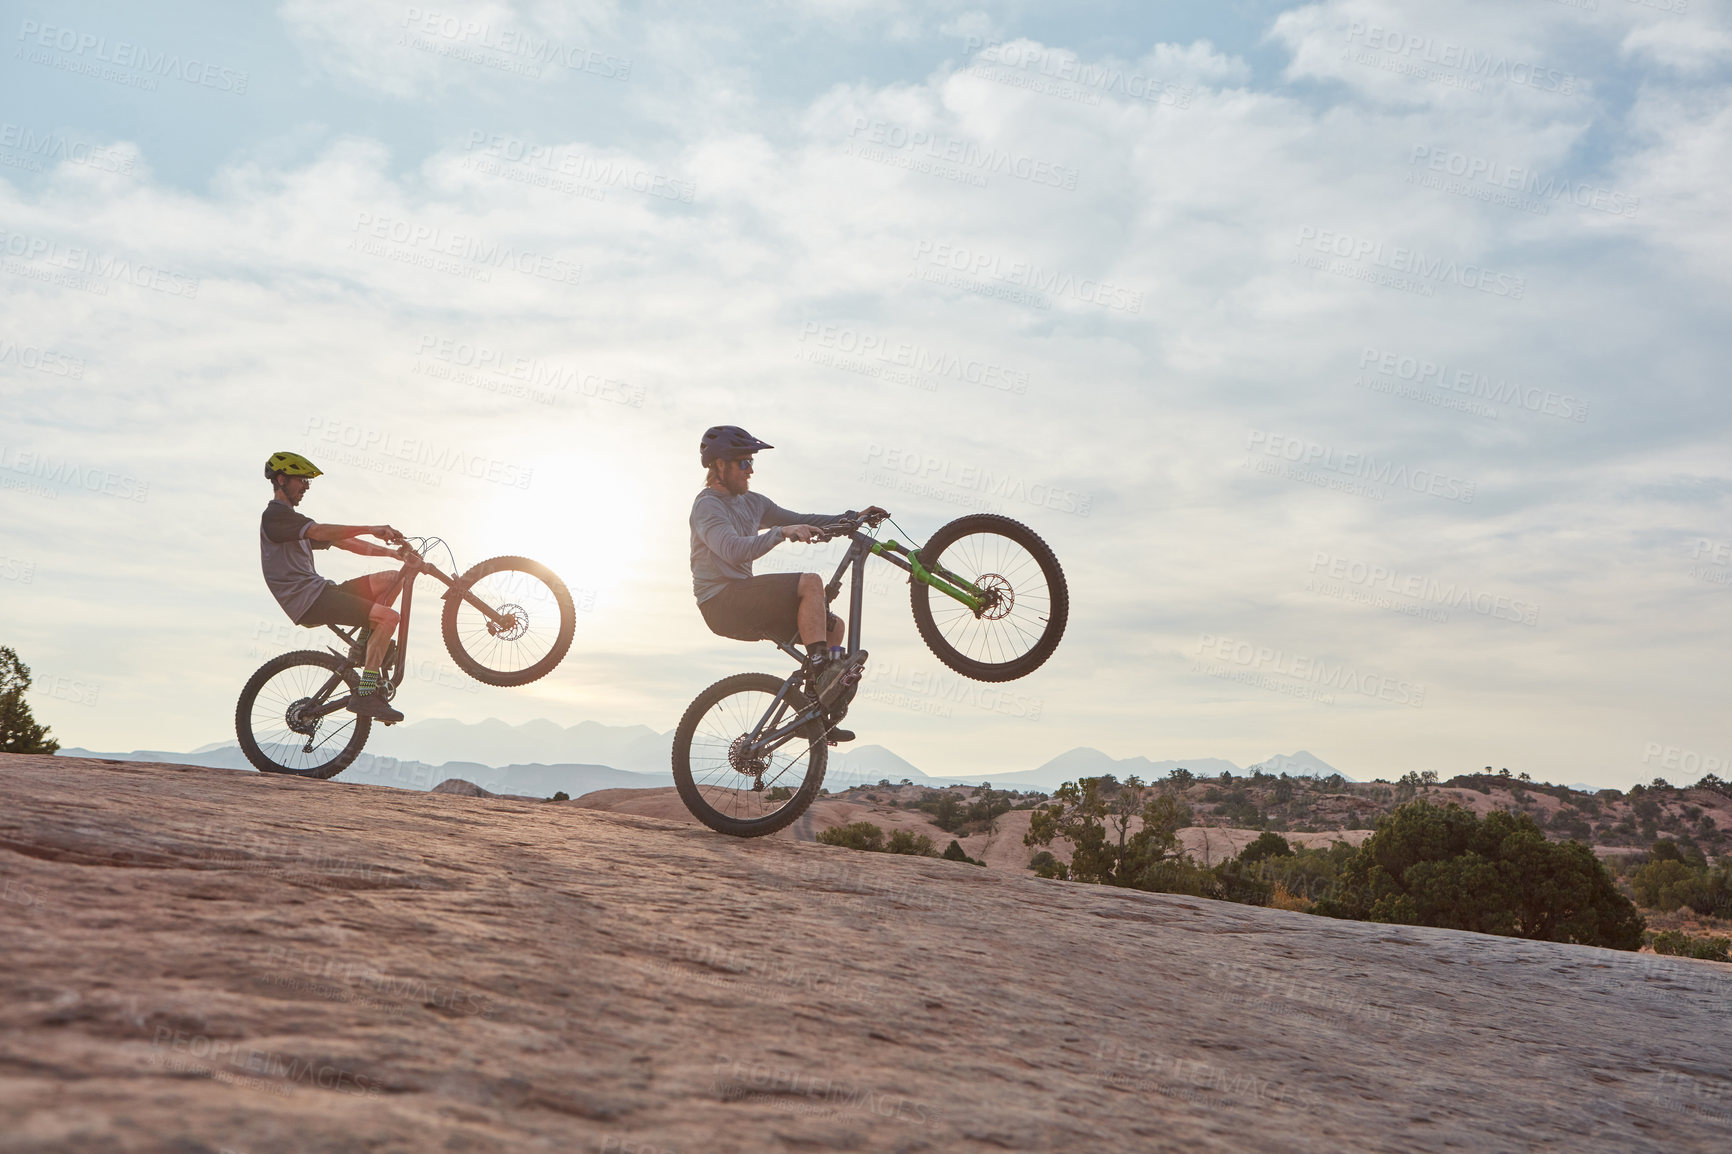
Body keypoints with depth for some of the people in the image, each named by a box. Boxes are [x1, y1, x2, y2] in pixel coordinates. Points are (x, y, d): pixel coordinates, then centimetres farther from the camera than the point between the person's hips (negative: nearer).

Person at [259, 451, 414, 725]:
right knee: (389, 617, -22)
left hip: (319, 592, 10)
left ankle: (364, 647, 4)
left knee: (393, 578, 4)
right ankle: (365, 694, -21)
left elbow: (344, 542, 19)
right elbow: (321, 532, -24)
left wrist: (393, 552, 9)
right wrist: (371, 529, -30)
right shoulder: (275, 515, -5)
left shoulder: (294, 520, 27)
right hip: (308, 600, -10)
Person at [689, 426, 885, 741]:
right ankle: (821, 669, -27)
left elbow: (801, 522, 18)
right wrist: (782, 532, -37)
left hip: (745, 602, 9)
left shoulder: (751, 502, 16)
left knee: (833, 625, 5)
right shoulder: (707, 505, -11)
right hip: (722, 603, -9)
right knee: (811, 582, -25)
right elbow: (734, 550, -28)